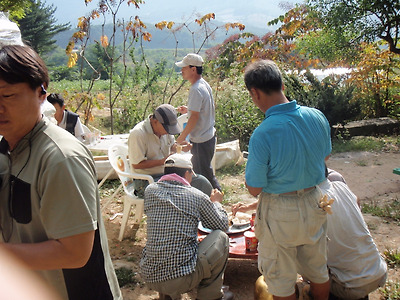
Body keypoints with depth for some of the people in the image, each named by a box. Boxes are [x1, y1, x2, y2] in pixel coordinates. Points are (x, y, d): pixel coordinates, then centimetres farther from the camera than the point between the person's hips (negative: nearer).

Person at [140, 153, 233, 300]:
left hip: (149, 278, 5)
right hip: (183, 279, -5)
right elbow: (222, 225, 8)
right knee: (221, 237, 12)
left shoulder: (150, 190, 2)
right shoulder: (197, 196, -7)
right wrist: (216, 203, 27)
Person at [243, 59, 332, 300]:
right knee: (318, 270, 27)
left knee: (281, 279, 17)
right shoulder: (318, 117, -10)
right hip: (315, 204, 6)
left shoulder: (262, 135, -28)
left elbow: (254, 189, -18)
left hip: (281, 212, -6)